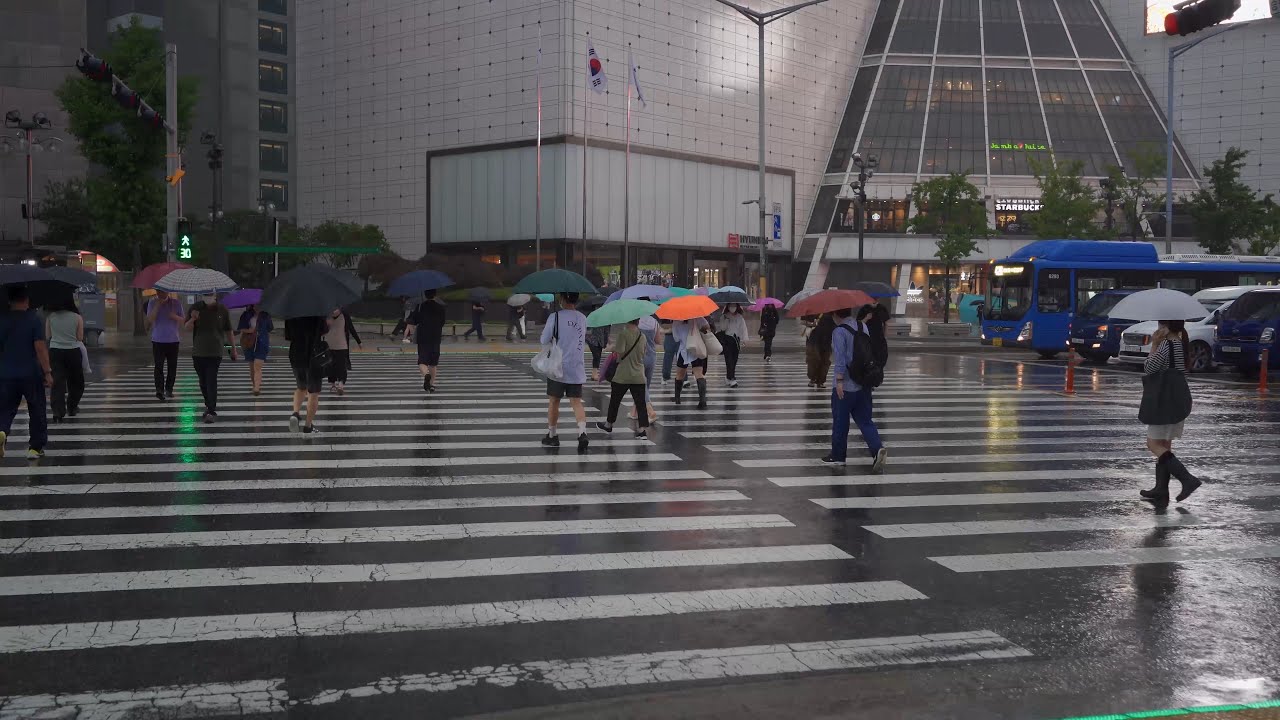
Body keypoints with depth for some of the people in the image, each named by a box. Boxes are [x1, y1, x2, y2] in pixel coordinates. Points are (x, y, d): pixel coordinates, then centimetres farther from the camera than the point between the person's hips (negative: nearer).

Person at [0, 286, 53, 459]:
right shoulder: (34, 319, -8)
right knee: (36, 412, 10)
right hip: (31, 374, -3)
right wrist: (47, 372, -10)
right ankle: (35, 448, 13)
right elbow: (40, 348, -14)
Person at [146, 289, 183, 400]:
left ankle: (169, 389, 17)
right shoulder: (152, 302, 2)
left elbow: (182, 321, 7)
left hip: (173, 340, 2)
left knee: (172, 367, 5)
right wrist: (158, 305, -16)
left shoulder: (175, 302, 4)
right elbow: (150, 319, -9)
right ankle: (159, 390, -15)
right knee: (159, 366, -10)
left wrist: (175, 317, -14)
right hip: (158, 340, -2)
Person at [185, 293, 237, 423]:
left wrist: (233, 349, 11)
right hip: (198, 352, 3)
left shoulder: (222, 310, 1)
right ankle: (209, 406, 24)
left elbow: (228, 332, 9)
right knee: (203, 382, 10)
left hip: (215, 353, -3)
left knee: (211, 382, -11)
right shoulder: (196, 308, 3)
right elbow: (187, 328, 2)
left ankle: (212, 411, -13)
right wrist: (192, 319, -20)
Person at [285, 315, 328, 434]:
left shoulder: (290, 317, -2)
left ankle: (296, 412, 0)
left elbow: (288, 337, 5)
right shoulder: (317, 316, -14)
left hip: (295, 358, 4)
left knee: (301, 387, 25)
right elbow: (325, 330, -3)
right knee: (313, 392, 7)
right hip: (314, 358, -4)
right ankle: (308, 425, 8)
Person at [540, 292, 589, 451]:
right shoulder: (583, 318, 5)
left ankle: (552, 435, 20)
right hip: (576, 369, 3)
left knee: (553, 402, 11)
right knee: (576, 402, 3)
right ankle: (582, 433, -16)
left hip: (558, 367, -3)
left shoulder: (555, 317, -11)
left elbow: (544, 340, -6)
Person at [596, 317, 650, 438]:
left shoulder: (623, 333, -12)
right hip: (639, 376, 4)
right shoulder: (643, 336, 5)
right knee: (640, 402, 1)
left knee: (615, 400, 13)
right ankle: (643, 428, -7)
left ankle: (609, 424, 27)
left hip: (622, 375, -4)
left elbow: (619, 352, -18)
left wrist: (613, 347, 2)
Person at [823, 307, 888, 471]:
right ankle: (877, 448, -11)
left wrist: (839, 381, -20)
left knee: (840, 421, 7)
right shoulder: (863, 328, 7)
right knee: (864, 419, 9)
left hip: (845, 385, -6)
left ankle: (837, 456, 17)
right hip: (864, 383, 6)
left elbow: (840, 358, -20)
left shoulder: (838, 332, -13)